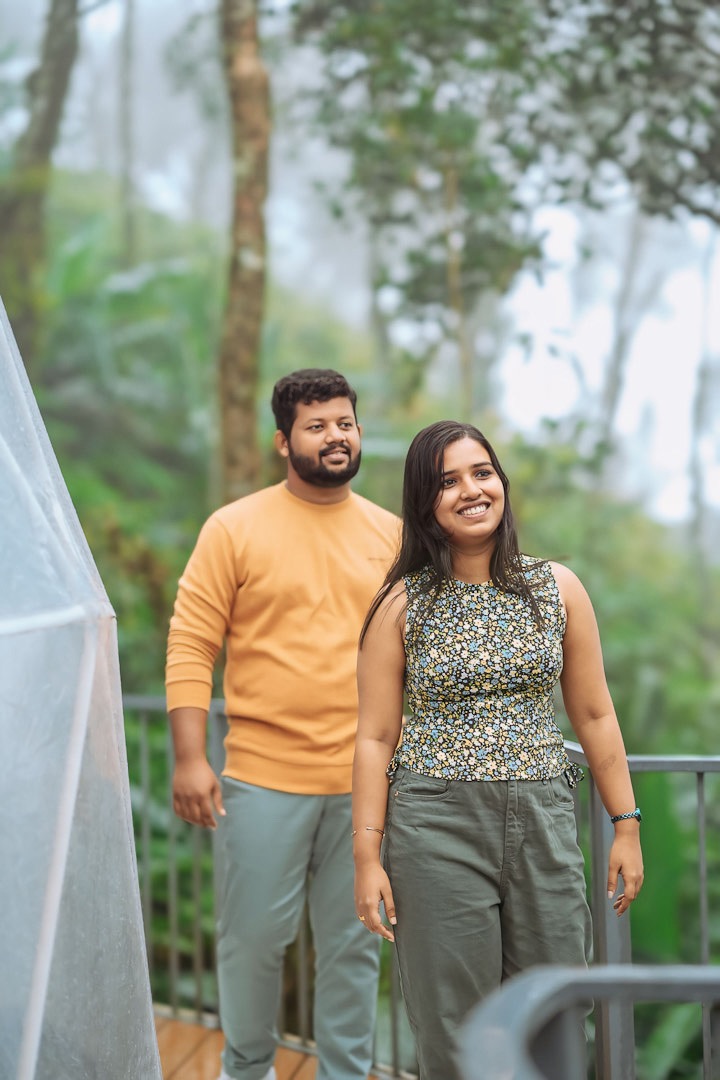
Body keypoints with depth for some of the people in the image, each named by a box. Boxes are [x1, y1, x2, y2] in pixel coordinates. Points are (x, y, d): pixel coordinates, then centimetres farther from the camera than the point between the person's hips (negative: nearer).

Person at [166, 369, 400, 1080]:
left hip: (366, 782, 3)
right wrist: (190, 758, -11)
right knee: (254, 936, 6)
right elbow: (190, 647, -4)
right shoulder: (235, 529, -2)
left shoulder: (391, 535, 8)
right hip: (263, 779, -2)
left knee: (353, 944, 10)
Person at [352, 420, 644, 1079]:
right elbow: (376, 737, 0)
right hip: (437, 826, -2)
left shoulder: (558, 589, 5)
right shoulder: (402, 605, 0)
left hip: (544, 824, 2)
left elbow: (594, 715, 9)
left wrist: (626, 825, 7)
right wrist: (368, 856, -5)